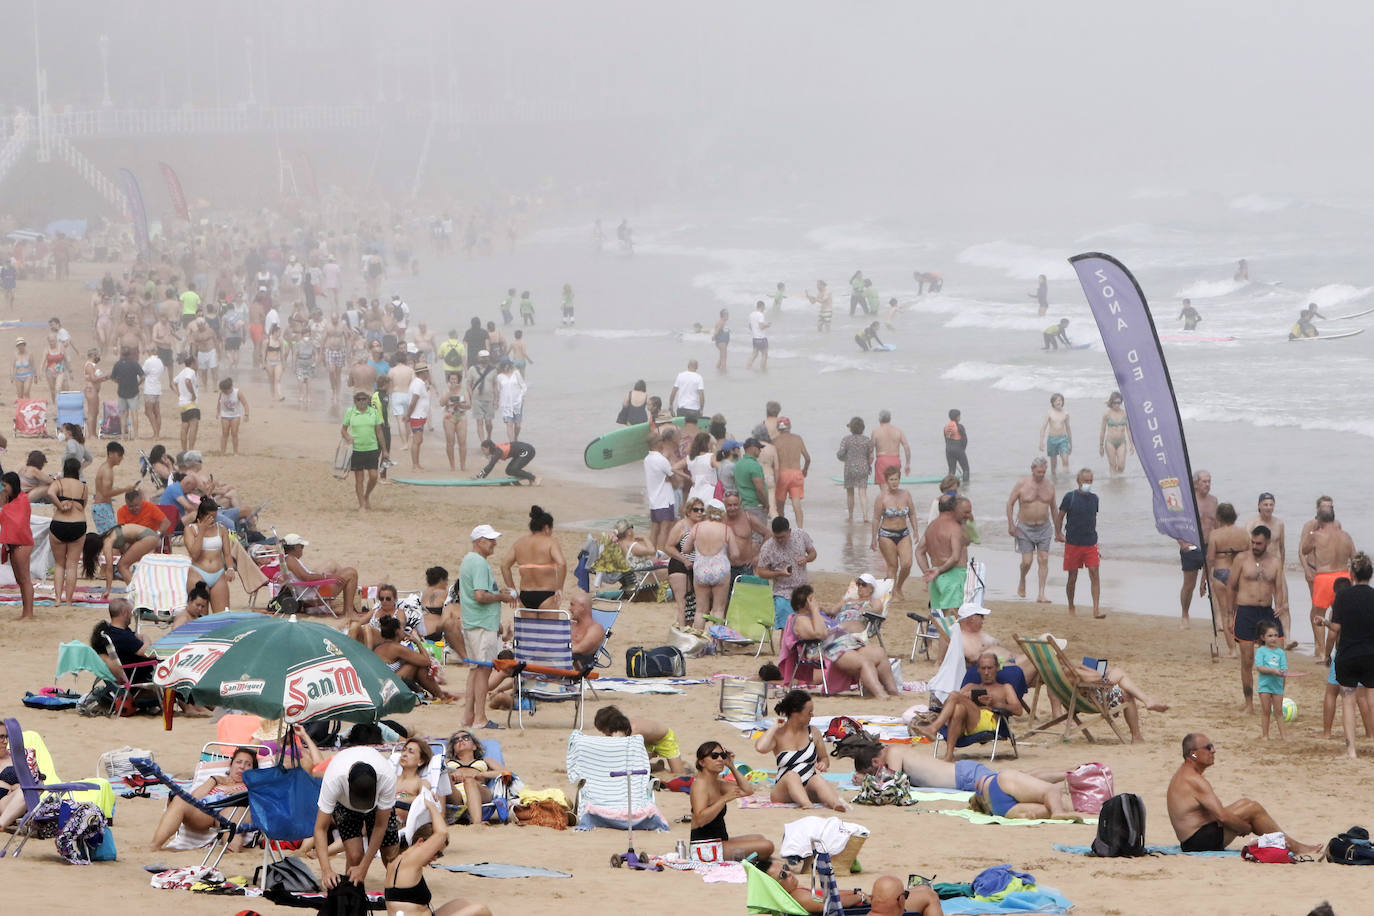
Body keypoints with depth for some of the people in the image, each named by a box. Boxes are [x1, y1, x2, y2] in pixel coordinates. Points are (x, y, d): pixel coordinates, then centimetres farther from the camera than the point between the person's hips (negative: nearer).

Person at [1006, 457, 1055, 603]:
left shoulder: (1049, 486, 3)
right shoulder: (1022, 484, -7)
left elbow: (1053, 508, 15)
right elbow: (1010, 503, -1)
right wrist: (1010, 524, -7)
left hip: (1044, 527, 2)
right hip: (1025, 528, -2)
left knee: (1043, 560, -7)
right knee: (1026, 561, -5)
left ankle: (1041, 594, -6)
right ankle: (1022, 582, 28)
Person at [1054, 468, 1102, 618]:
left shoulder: (1094, 498, 7)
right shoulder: (1070, 497, -5)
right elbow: (1060, 515, 2)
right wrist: (1058, 533, -8)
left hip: (1090, 543, 3)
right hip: (1073, 542, -3)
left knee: (1094, 574, -9)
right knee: (1072, 577, 5)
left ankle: (1096, 609, -12)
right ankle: (1071, 608, 22)